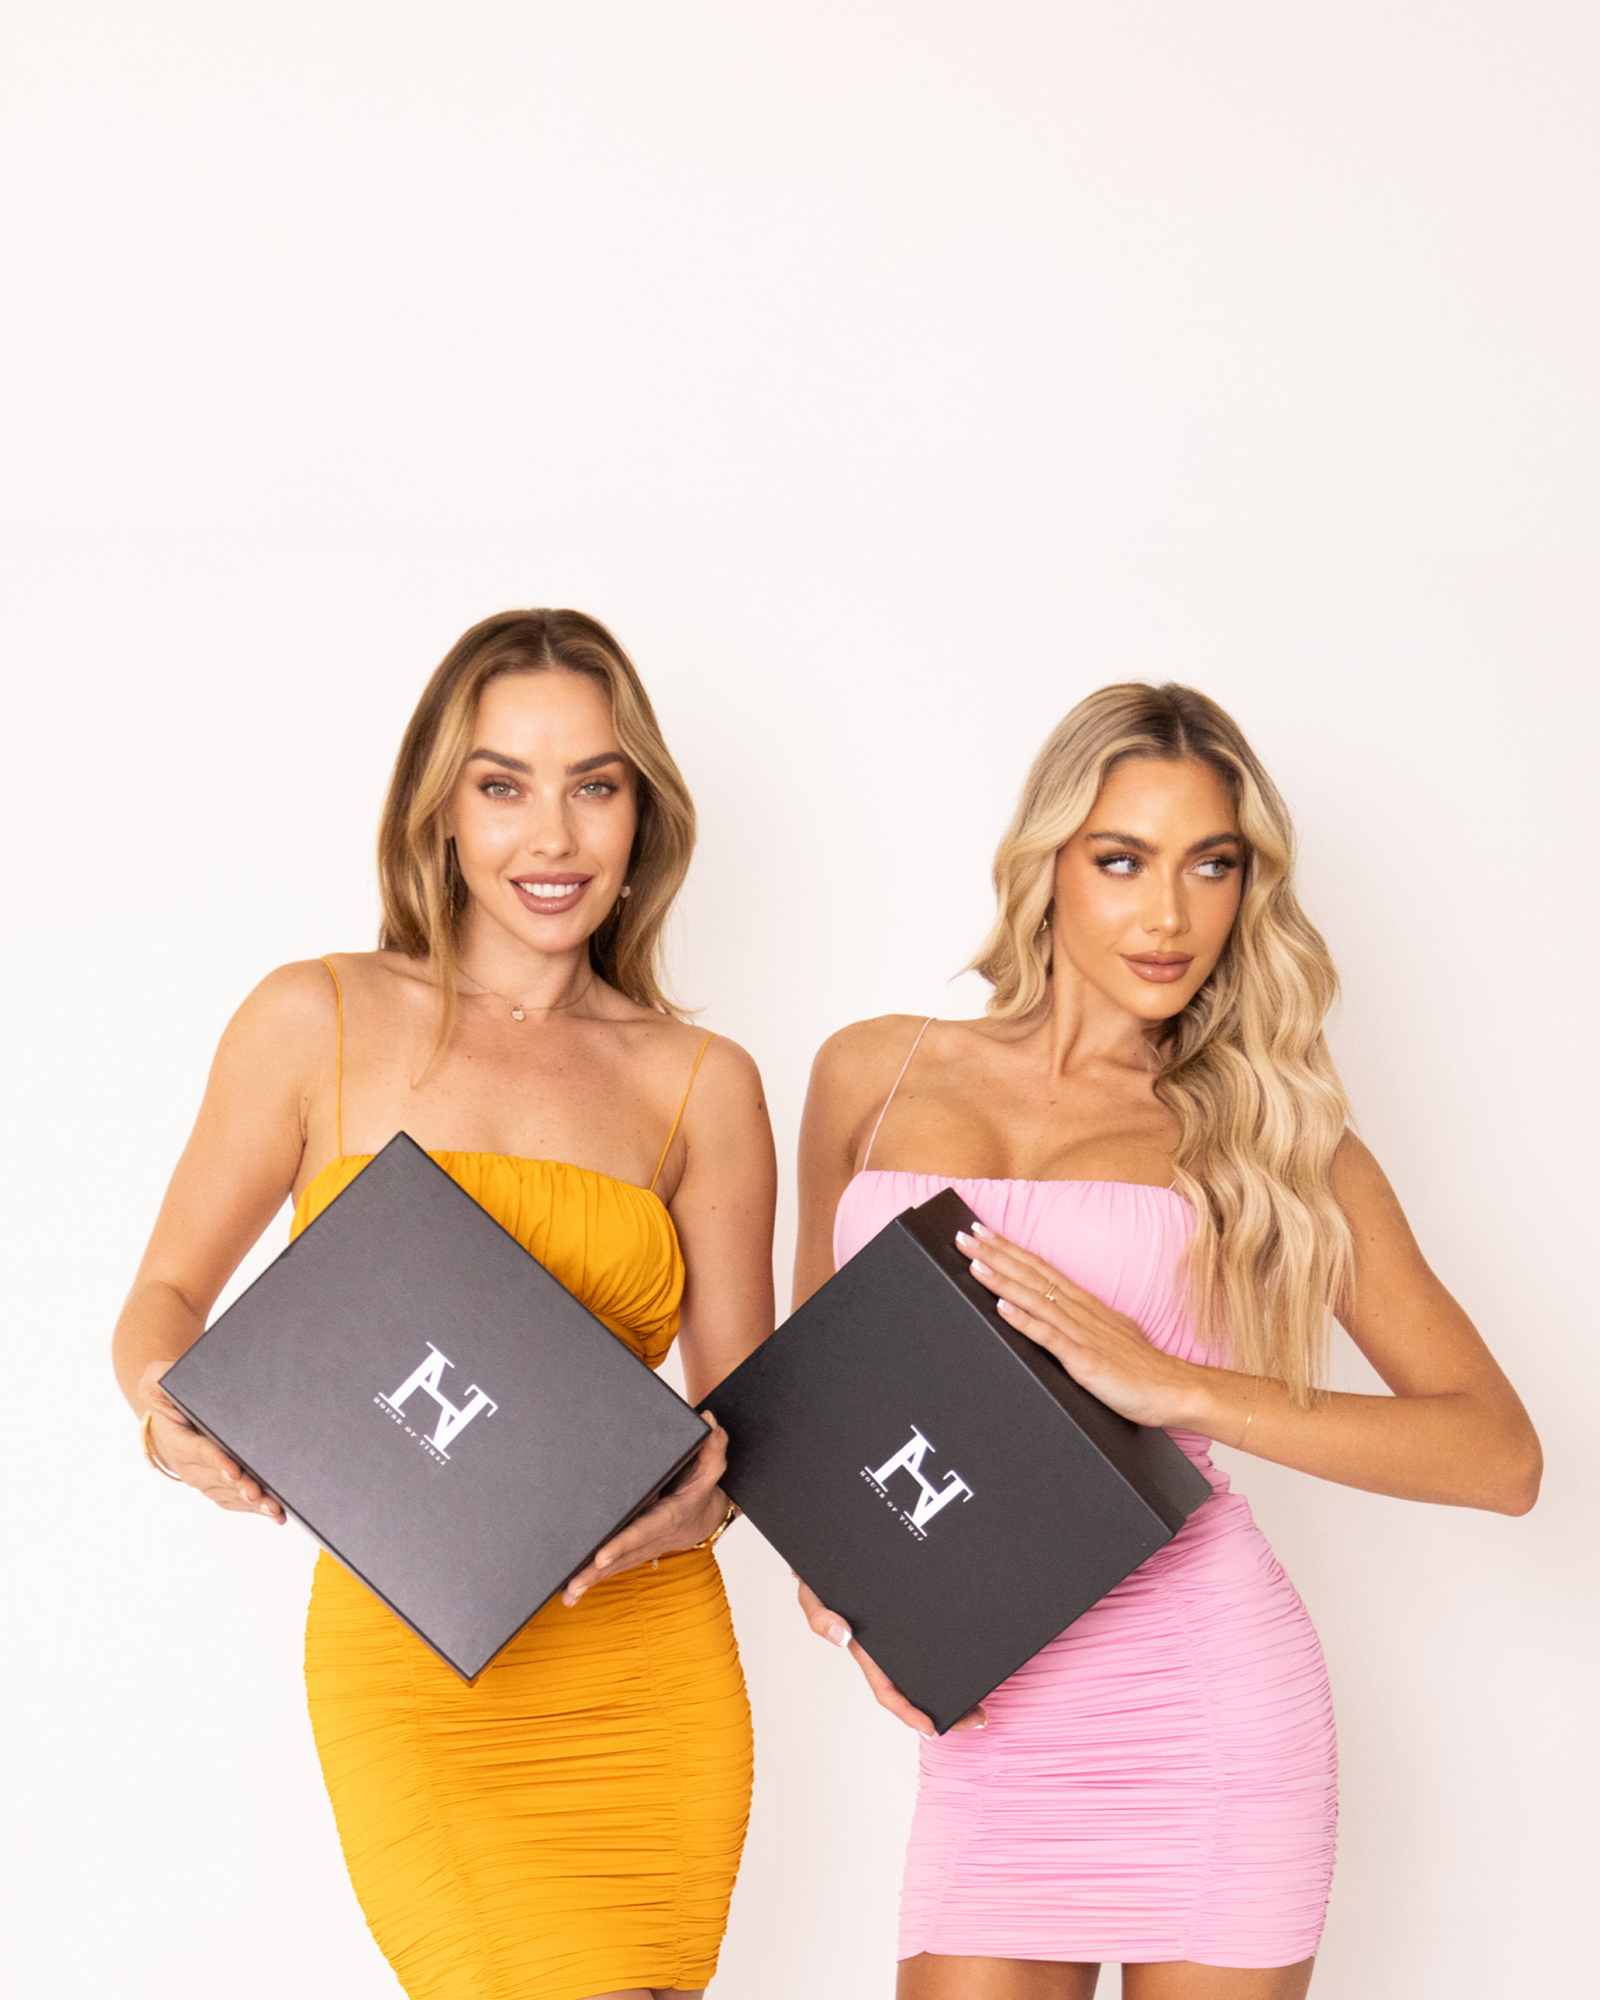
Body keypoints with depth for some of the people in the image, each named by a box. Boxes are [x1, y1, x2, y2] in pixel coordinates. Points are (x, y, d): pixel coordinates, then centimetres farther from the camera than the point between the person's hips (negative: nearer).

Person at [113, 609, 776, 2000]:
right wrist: (177, 1414, -13)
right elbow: (166, 1298, 9)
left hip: (649, 1666, 3)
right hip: (412, 1663, -2)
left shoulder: (701, 1087, 9)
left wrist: (699, 1499, -11)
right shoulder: (320, 1023, 5)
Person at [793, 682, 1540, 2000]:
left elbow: (1502, 1456, -4)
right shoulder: (876, 1076, 11)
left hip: (1204, 1695, -1)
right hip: (991, 1721, 2)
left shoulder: (1272, 1134, 5)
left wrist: (1172, 1386, -16)